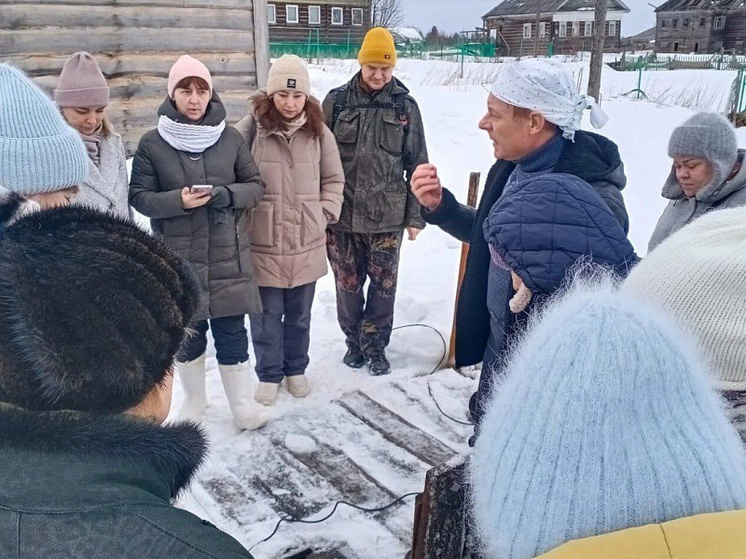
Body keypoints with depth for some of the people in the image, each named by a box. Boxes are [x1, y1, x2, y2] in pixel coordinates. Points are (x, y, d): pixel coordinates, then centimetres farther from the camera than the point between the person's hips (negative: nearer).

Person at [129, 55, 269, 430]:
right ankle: (194, 400, 34)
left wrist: (228, 195, -15)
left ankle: (242, 403, 22)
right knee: (188, 333, 13)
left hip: (229, 257, 0)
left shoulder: (231, 138, 1)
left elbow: (255, 186, 6)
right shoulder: (152, 143, -2)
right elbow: (138, 196, -1)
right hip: (179, 258, 0)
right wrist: (177, 200, -19)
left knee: (232, 333, 6)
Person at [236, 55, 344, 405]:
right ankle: (269, 374, 28)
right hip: (263, 242, -2)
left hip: (307, 242, 2)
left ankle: (296, 369, 36)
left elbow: (334, 179, 10)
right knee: (266, 315, 8)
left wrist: (326, 215, 1)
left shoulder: (318, 132, 0)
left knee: (299, 314, 16)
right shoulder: (251, 128, -7)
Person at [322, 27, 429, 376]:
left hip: (387, 216, 0)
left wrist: (415, 215, 2)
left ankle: (375, 346, 25)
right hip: (342, 214, 0)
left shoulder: (405, 106, 1)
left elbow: (417, 164, 5)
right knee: (348, 284, 11)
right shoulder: (336, 101, 1)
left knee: (383, 285, 7)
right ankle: (354, 341, 31)